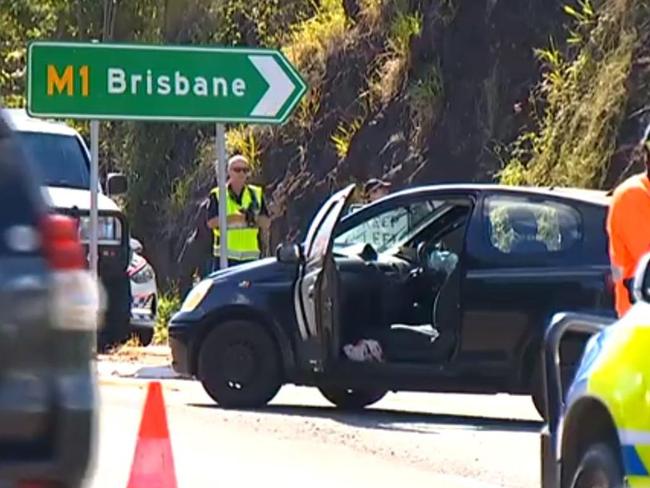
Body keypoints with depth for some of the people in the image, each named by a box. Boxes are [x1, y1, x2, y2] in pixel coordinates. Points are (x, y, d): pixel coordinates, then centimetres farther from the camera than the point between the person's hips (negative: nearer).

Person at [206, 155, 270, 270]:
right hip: (225, 255, -3)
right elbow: (211, 222, -8)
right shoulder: (218, 194, 1)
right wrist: (235, 217, -19)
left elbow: (266, 223, 8)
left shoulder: (256, 194, 11)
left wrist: (254, 218, -14)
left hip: (250, 255, 3)